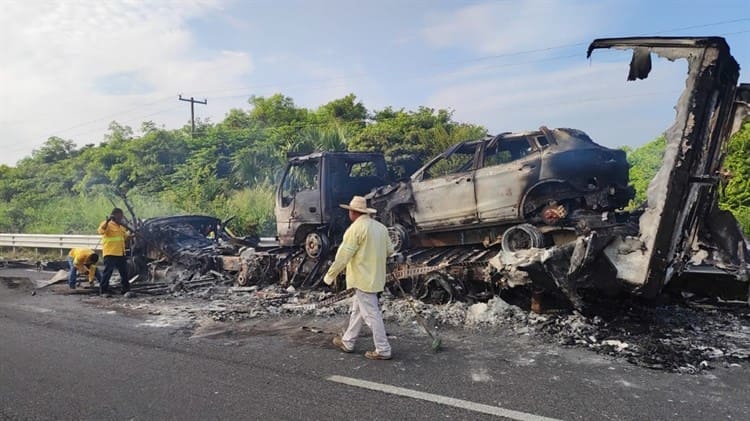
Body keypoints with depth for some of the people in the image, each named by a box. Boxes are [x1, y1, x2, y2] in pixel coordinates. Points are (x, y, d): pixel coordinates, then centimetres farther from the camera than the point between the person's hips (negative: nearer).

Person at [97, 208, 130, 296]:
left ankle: (126, 289, 25)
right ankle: (103, 290, 1)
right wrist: (107, 221, -35)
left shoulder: (122, 227, 17)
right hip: (110, 253, -8)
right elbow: (100, 231, -27)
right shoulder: (108, 224, -7)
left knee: (124, 272, 14)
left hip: (121, 253, 8)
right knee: (108, 272, -6)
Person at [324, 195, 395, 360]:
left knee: (371, 314, -1)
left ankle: (383, 350, 5)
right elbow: (389, 250, 13)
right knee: (357, 310, 19)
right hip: (376, 277, 9)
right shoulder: (380, 227, 8)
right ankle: (347, 342, 30)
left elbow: (343, 255, -16)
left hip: (363, 278, -9)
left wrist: (330, 275, -7)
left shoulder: (356, 228, -16)